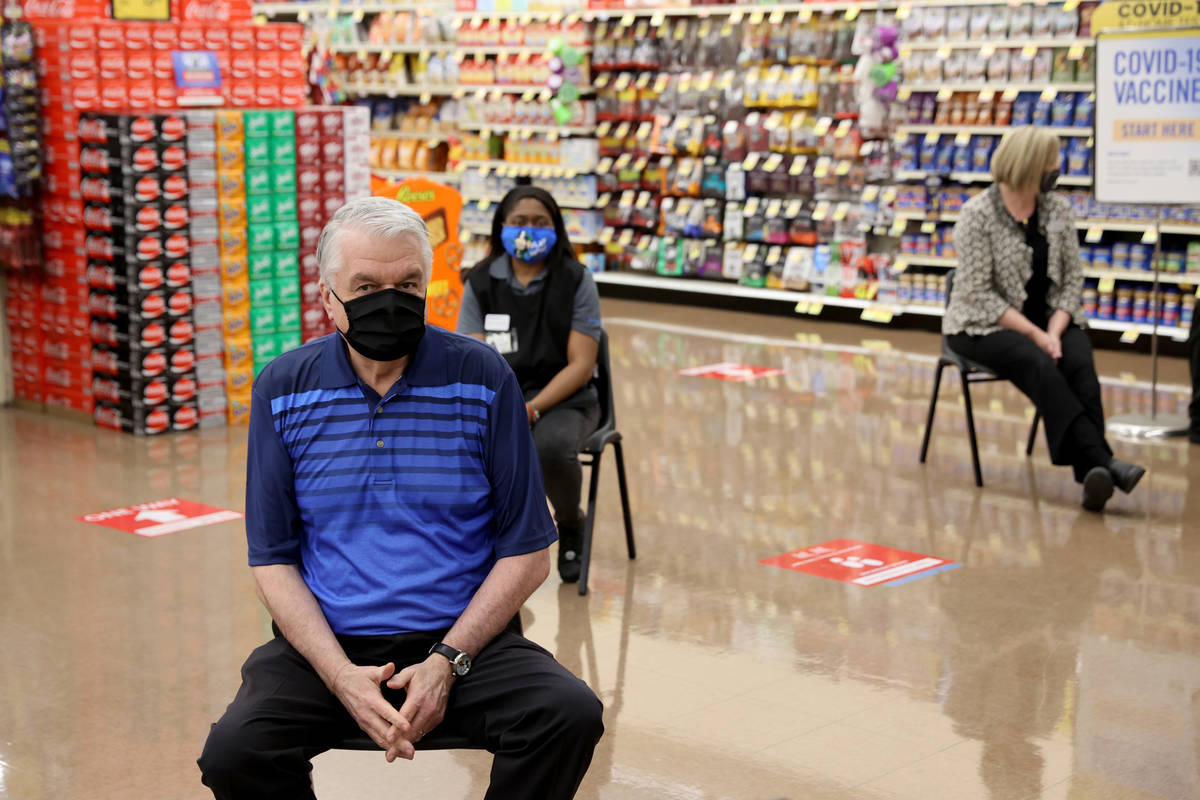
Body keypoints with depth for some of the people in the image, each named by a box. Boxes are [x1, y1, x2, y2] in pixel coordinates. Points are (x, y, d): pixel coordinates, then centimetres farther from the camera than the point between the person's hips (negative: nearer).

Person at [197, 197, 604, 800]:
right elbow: (273, 558, 3)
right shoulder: (283, 390, 2)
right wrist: (342, 676, -13)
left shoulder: (483, 378, -1)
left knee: (570, 715, -27)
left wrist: (446, 663, -12)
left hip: (461, 639, 0)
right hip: (329, 644, 1)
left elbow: (527, 552, 1)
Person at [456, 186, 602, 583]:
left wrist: (532, 409, -23)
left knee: (551, 447, -36)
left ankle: (570, 523, 0)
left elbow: (581, 365, -9)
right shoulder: (480, 283, 3)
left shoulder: (576, 281, -4)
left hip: (563, 400, -2)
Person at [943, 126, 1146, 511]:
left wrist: (1054, 330, -13)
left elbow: (1072, 279, 5)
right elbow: (979, 294, -14)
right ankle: (1103, 463, -38)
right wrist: (1036, 335, -20)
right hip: (986, 326, -4)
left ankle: (1092, 477, -36)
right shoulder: (977, 215, -11)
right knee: (1040, 366, -33)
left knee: (1080, 364, -28)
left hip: (1048, 320, 4)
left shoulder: (1058, 208, 5)